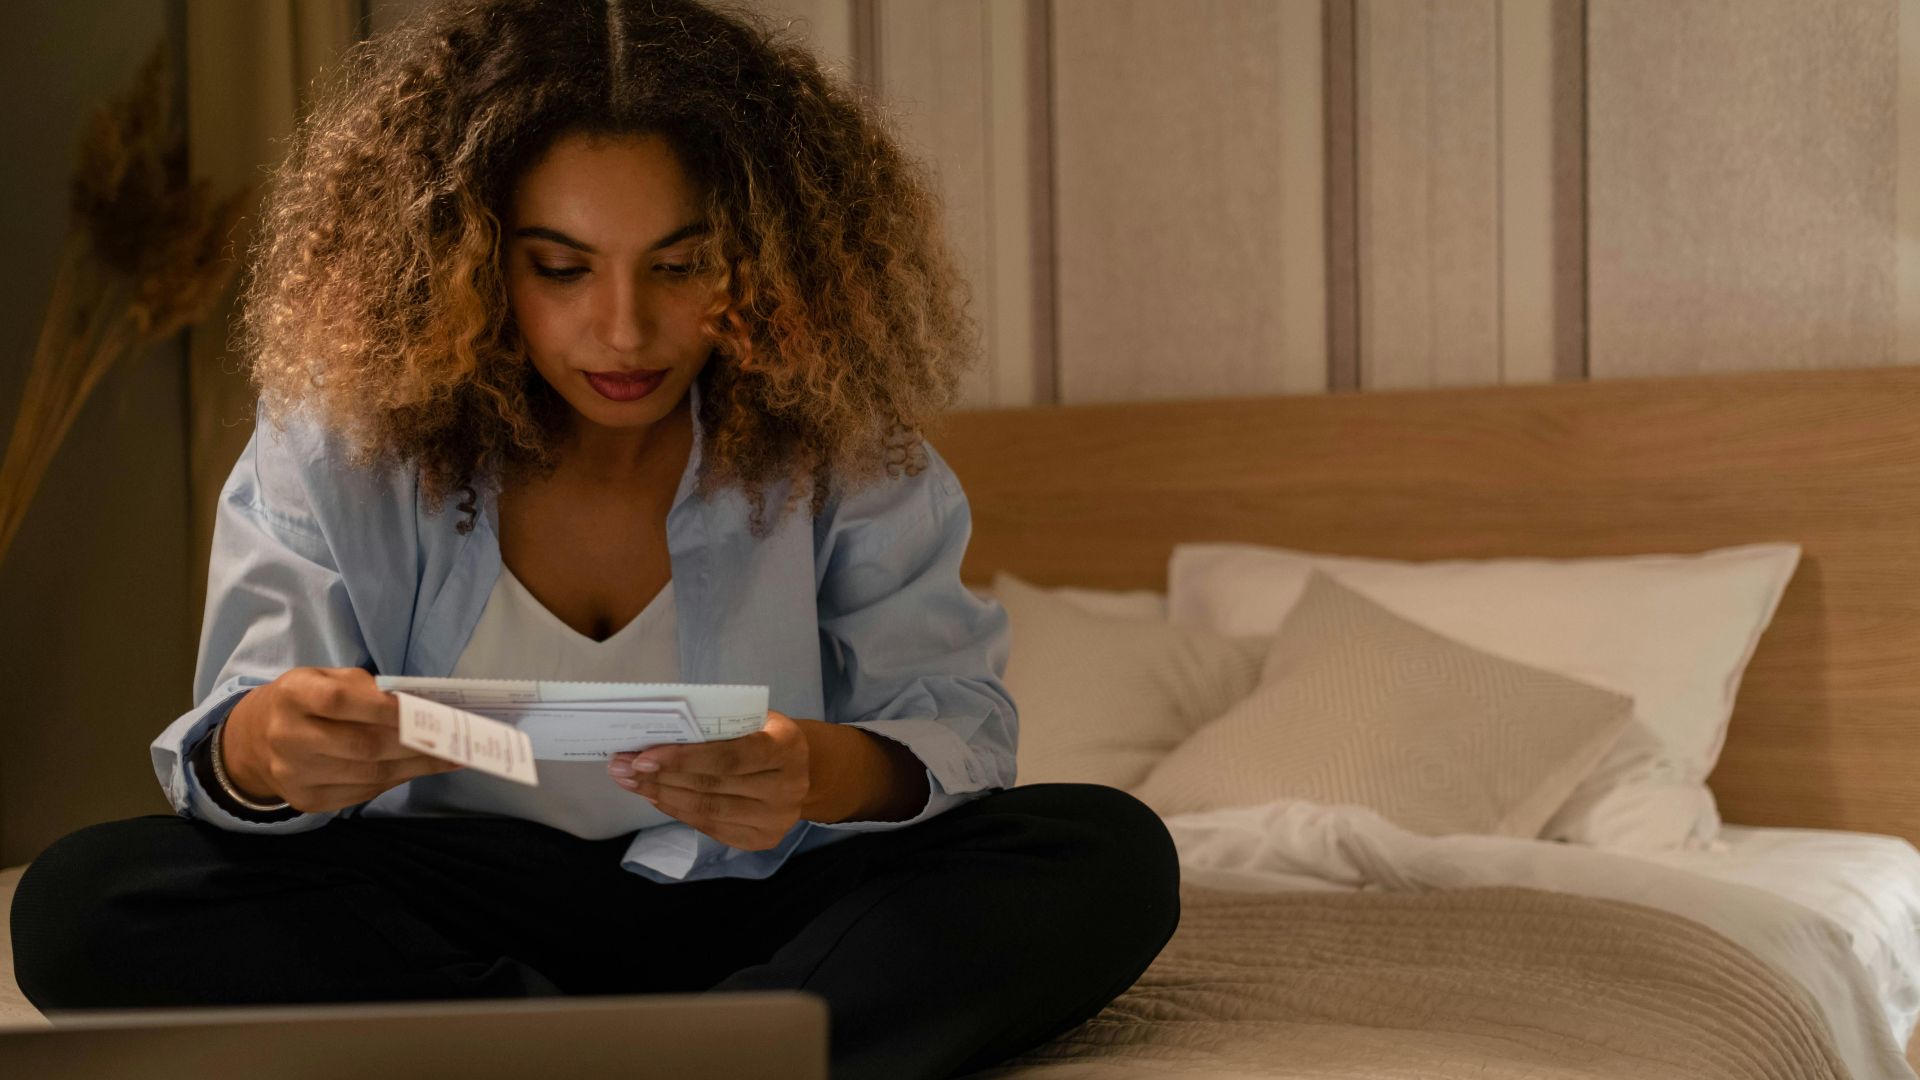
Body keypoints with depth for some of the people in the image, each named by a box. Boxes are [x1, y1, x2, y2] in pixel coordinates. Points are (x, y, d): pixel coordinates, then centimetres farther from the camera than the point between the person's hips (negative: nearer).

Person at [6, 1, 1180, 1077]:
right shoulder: (343, 437, -7)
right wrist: (262, 753, -37)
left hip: (754, 917, 0)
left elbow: (954, 716, -11)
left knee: (1107, 857, -24)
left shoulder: (839, 442, -8)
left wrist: (832, 772, -35)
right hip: (448, 915, 1)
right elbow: (227, 745, -10)